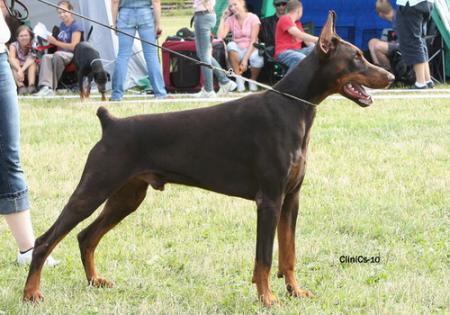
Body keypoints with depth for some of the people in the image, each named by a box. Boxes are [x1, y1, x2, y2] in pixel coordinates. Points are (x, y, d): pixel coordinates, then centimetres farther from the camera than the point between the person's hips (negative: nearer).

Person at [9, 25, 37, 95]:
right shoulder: (14, 45, -9)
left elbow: (31, 60, -27)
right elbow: (11, 59, -29)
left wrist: (22, 70, -45)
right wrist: (19, 70, -47)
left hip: (30, 71, 0)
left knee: (32, 62, -26)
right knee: (15, 62, -28)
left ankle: (31, 85, -42)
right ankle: (20, 86, -46)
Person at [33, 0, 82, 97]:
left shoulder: (76, 26, -6)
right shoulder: (62, 25, 18)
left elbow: (73, 46, -13)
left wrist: (55, 42, -12)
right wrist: (51, 40, 6)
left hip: (73, 56, -7)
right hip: (61, 54, 7)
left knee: (58, 55, -38)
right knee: (46, 57, -25)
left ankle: (53, 87, -29)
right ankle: (46, 87, -45)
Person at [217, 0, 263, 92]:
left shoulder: (253, 18, -5)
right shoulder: (230, 20, 4)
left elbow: (253, 41, -13)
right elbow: (220, 36, -12)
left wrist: (245, 59, -23)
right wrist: (223, 18, -8)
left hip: (251, 50, -3)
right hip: (238, 51, 3)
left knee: (257, 59, -39)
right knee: (231, 45, -34)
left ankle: (253, 81, -5)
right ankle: (239, 79, -24)